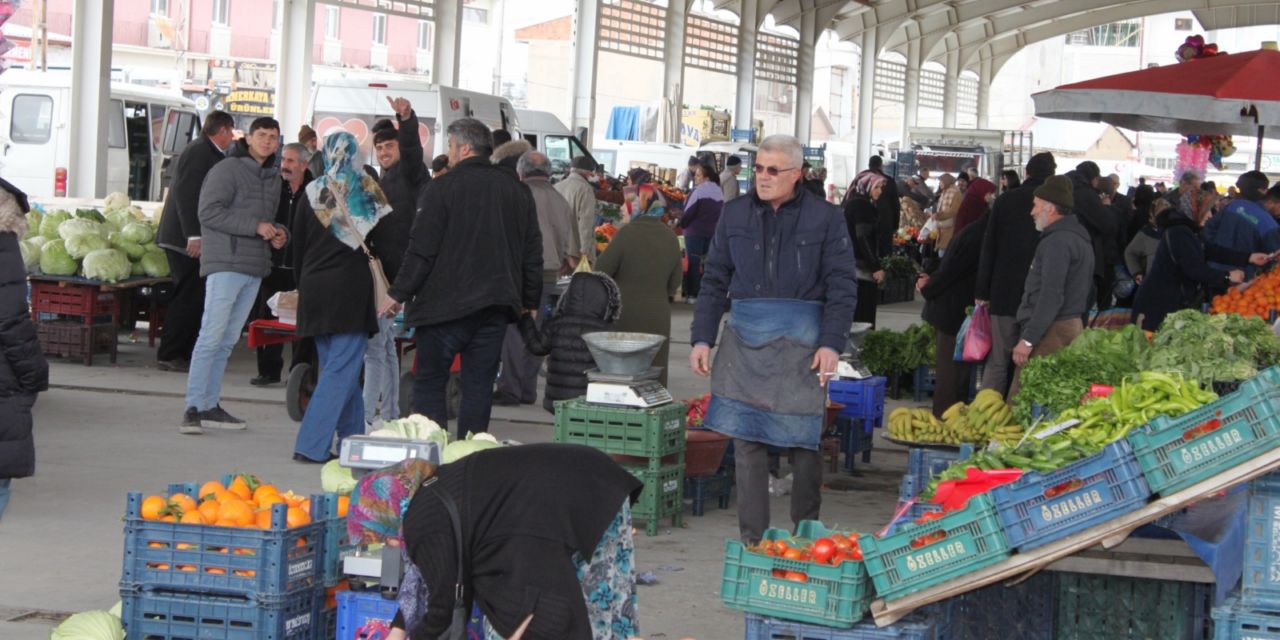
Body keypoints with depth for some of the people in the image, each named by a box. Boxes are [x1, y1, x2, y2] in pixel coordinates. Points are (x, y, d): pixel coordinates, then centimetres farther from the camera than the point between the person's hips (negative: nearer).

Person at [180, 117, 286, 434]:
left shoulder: (273, 176, 18)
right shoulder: (227, 170, -6)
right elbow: (209, 212, -14)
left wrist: (278, 233, 6)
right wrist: (256, 226, -17)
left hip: (255, 268, 7)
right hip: (225, 264, -7)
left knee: (228, 340, 10)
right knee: (211, 336, -11)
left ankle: (210, 405, 14)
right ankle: (193, 408, -10)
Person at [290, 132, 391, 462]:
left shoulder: (312, 194, 4)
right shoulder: (368, 192, -2)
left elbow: (298, 246, 9)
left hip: (314, 290, 4)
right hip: (352, 289, -4)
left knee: (337, 366, 15)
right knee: (342, 370, -5)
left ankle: (352, 438, 17)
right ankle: (311, 444, -13)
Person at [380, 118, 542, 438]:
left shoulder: (443, 187, -8)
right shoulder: (518, 190, 9)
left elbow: (422, 250, -10)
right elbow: (533, 251, 13)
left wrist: (398, 294, -3)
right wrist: (530, 300, 21)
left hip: (447, 303, -5)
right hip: (496, 304, 5)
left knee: (429, 382, 3)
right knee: (479, 386, 8)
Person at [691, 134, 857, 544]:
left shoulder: (825, 218, 1)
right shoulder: (735, 215, 9)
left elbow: (842, 287, 0)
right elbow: (715, 281, 13)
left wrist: (831, 343, -9)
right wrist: (702, 337, 5)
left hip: (799, 340, -3)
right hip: (745, 336, 3)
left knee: (803, 441, 1)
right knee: (746, 440, 1)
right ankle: (752, 539, 8)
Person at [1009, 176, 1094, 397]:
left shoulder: (1056, 242, -15)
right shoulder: (1080, 237, 18)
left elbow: (1051, 296, -22)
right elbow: (1086, 291, 23)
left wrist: (1028, 339, -21)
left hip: (1051, 332, -10)